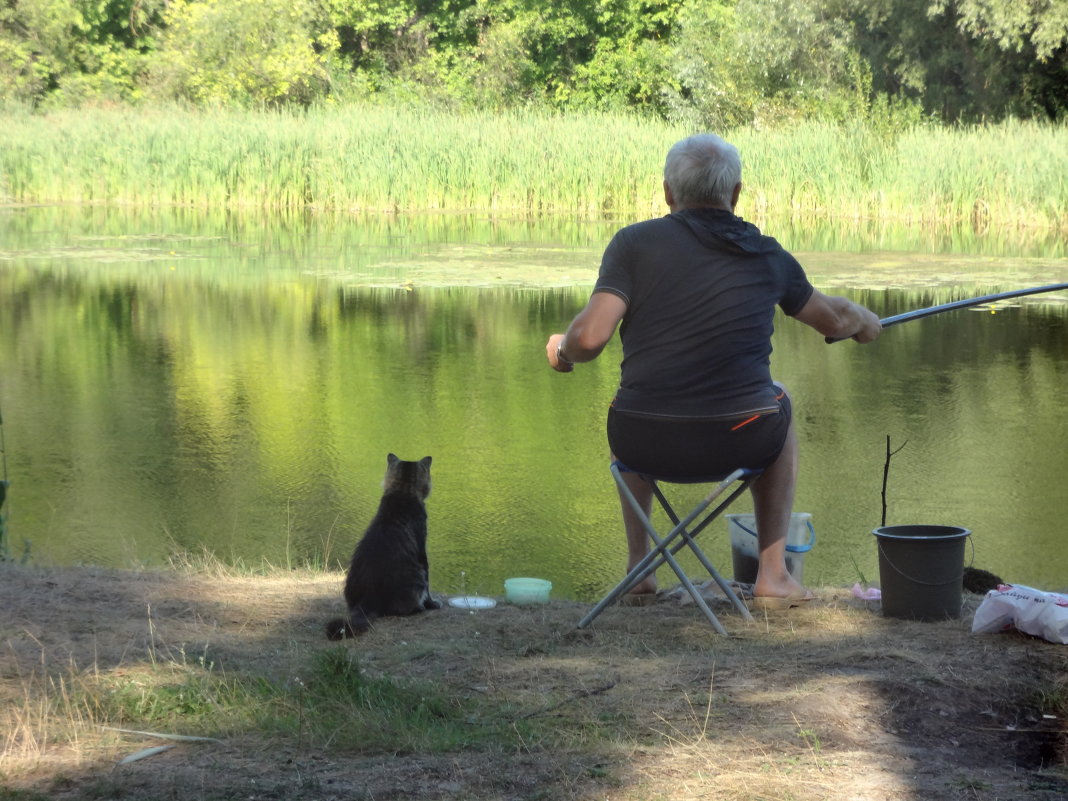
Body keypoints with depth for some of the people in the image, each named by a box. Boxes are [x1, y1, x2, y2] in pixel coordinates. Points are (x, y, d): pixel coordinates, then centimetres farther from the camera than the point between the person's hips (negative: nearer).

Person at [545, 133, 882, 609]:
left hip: (645, 446, 0)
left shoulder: (635, 242, -2)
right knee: (779, 407, 35)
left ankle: (638, 565, 36)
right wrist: (864, 321, 46)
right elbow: (834, 320, 22)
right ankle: (772, 575, 29)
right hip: (741, 443, 0)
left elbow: (589, 338, -11)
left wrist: (561, 349, 13)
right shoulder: (767, 256, 7)